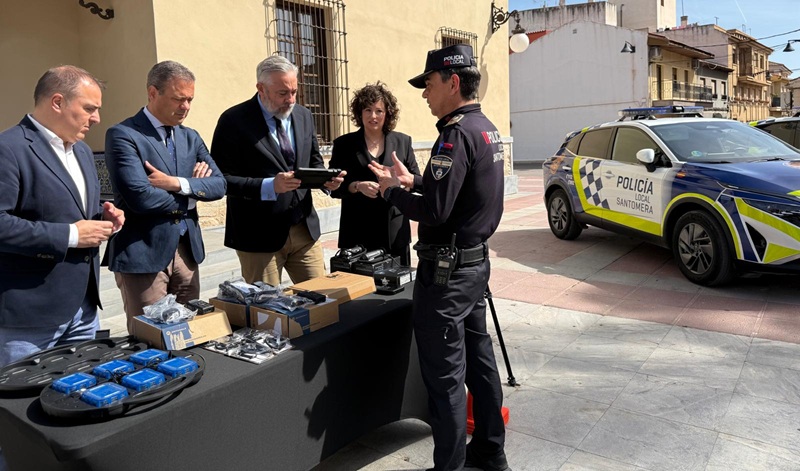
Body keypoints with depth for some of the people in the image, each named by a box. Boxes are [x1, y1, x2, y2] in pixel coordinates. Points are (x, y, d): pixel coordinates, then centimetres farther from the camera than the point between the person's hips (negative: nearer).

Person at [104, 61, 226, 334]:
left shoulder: (190, 137, 12)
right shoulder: (123, 135, -10)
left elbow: (219, 184, 2)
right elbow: (140, 198, -21)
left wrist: (177, 183, -14)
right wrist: (191, 195, -6)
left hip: (187, 250, 7)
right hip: (143, 254, -6)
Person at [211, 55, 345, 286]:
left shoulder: (303, 116, 9)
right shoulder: (234, 120, -8)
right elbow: (221, 178, -11)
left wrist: (327, 180, -6)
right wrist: (269, 186, -24)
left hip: (305, 230, 5)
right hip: (259, 235, -5)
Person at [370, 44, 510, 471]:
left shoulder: (457, 134, -19)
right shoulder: (487, 129, 12)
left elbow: (434, 212, -24)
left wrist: (392, 191, -8)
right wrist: (413, 181, 11)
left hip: (446, 270, -10)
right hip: (476, 260, 10)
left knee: (445, 374, 0)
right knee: (479, 360, 19)